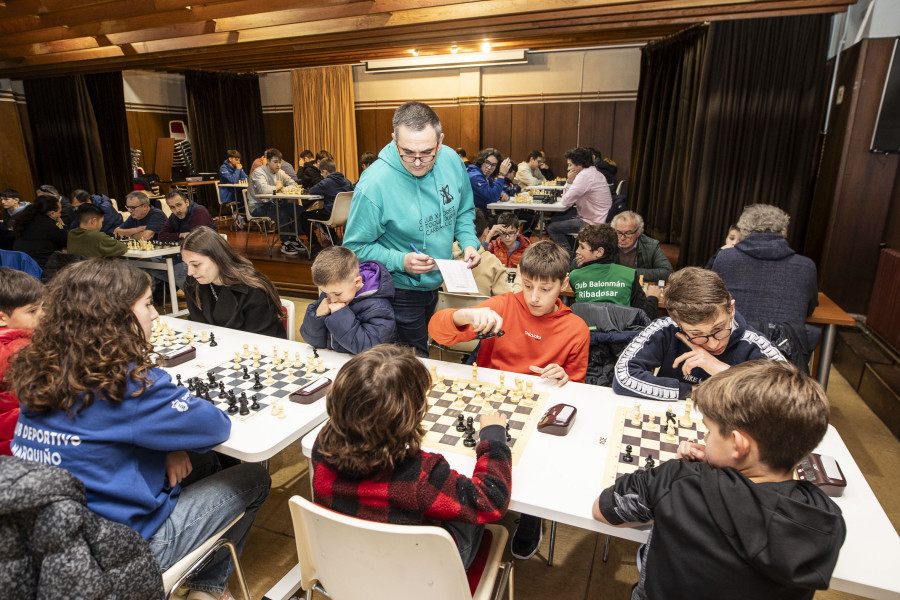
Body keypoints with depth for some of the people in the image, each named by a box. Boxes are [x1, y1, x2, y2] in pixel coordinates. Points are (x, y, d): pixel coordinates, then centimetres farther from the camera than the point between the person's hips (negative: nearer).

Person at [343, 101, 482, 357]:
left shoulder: (451, 161, -11)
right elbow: (356, 247, -18)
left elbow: (463, 211, 7)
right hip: (400, 291, -5)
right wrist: (401, 261, -30)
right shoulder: (374, 185, -28)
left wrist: (469, 242, -11)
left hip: (436, 283, 6)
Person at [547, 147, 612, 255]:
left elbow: (565, 202, -19)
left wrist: (569, 181, -3)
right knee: (555, 219, 20)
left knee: (552, 228, -6)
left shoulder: (584, 176, -23)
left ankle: (570, 255, 9)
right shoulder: (593, 172, 11)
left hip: (592, 224, -10)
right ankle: (572, 249, 25)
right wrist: (569, 182, -5)